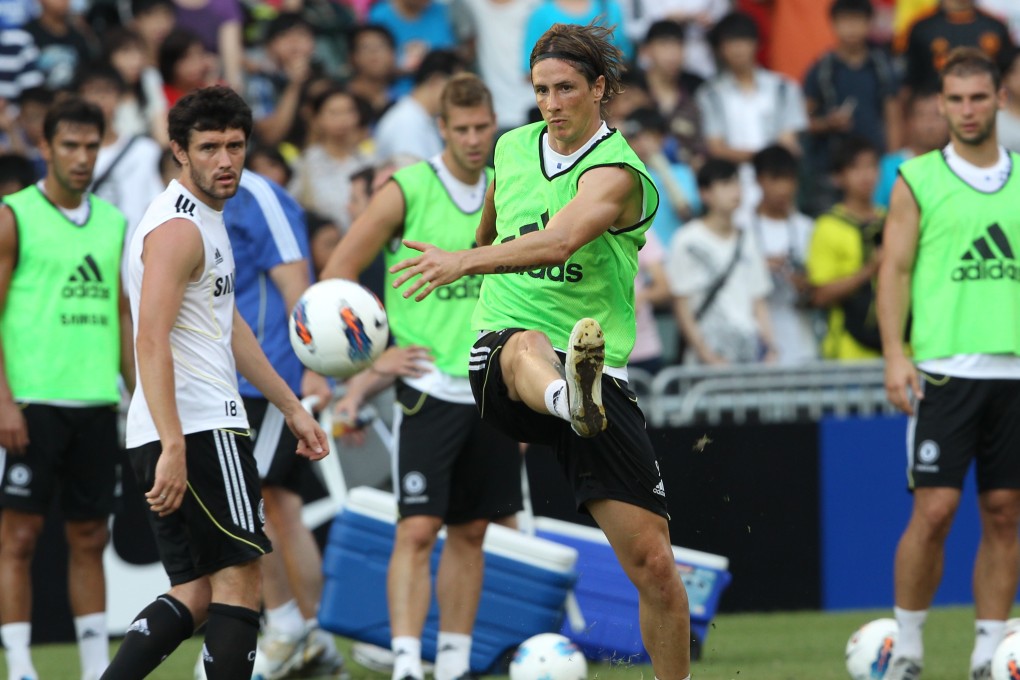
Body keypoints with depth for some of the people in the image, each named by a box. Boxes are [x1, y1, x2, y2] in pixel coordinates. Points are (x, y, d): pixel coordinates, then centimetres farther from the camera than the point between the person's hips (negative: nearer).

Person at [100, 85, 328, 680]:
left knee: (194, 596, 9)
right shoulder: (178, 227, -13)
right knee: (239, 580, -6)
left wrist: (291, 406, 31)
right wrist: (172, 447, -29)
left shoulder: (207, 219, 20)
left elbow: (227, 324, 30)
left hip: (174, 435, 10)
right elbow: (152, 340, -22)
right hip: (199, 429, -10)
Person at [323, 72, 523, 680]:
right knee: (418, 529, -12)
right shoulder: (408, 191, -8)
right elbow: (335, 278, -5)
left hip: (492, 393, 5)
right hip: (430, 389, -5)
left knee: (470, 532, 9)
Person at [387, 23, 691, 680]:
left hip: (604, 372, -2)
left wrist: (466, 260, -41)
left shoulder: (617, 172, -8)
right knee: (528, 346, -40)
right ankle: (570, 397, -76)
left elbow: (561, 239, -29)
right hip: (498, 357, 2)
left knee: (653, 563, -8)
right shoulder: (512, 148, 11)